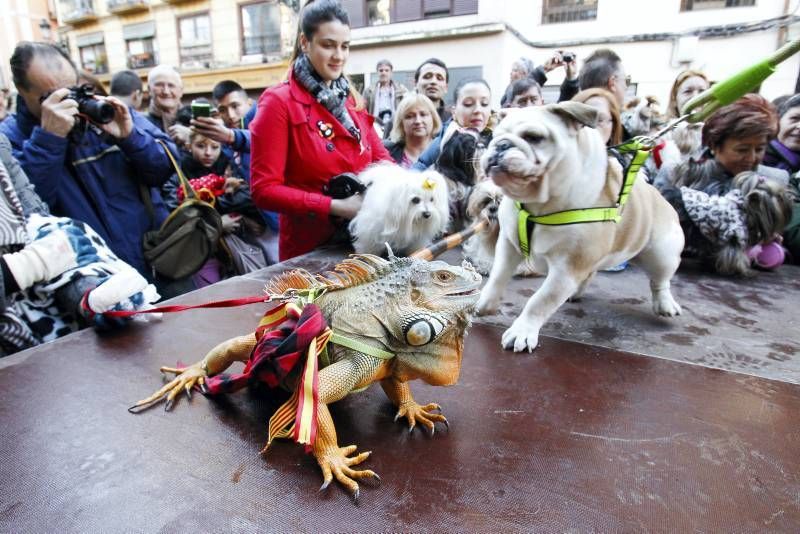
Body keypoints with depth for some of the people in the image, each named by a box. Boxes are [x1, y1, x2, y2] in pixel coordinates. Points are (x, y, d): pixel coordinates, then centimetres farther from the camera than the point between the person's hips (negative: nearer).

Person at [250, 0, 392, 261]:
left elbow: (381, 159, 10)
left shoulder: (351, 100, 9)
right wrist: (336, 206, -23)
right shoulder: (279, 102, -10)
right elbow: (264, 190, -16)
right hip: (309, 249, -5)